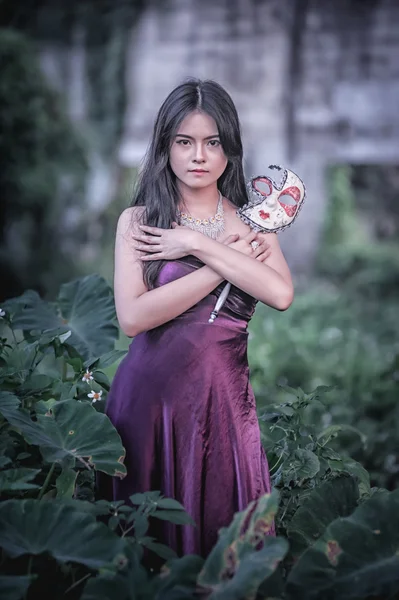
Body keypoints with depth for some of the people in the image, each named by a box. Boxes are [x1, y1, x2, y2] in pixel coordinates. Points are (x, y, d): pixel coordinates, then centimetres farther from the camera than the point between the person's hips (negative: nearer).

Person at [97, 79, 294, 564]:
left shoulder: (252, 223, 7)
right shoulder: (138, 221, 1)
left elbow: (281, 295, -13)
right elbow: (132, 317, -14)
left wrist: (196, 244, -13)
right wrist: (223, 264, -12)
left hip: (224, 397, 2)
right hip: (150, 396, -1)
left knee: (224, 541, 8)